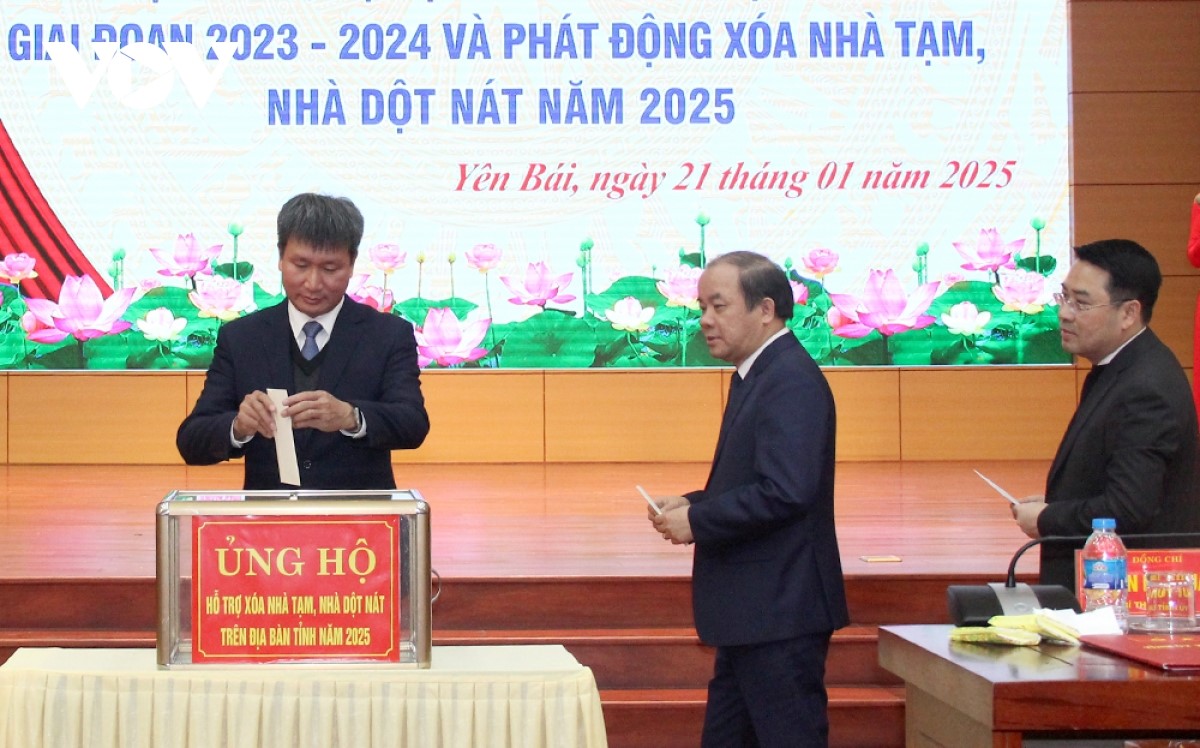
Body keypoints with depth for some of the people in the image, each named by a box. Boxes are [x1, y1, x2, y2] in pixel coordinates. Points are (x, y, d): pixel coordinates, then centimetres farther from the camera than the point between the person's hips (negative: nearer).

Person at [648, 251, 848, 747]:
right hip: (753, 613, 11)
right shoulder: (758, 375, 15)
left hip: (779, 612, -11)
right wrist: (691, 504, 5)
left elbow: (785, 492, -27)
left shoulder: (791, 380, -17)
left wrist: (697, 521, -16)